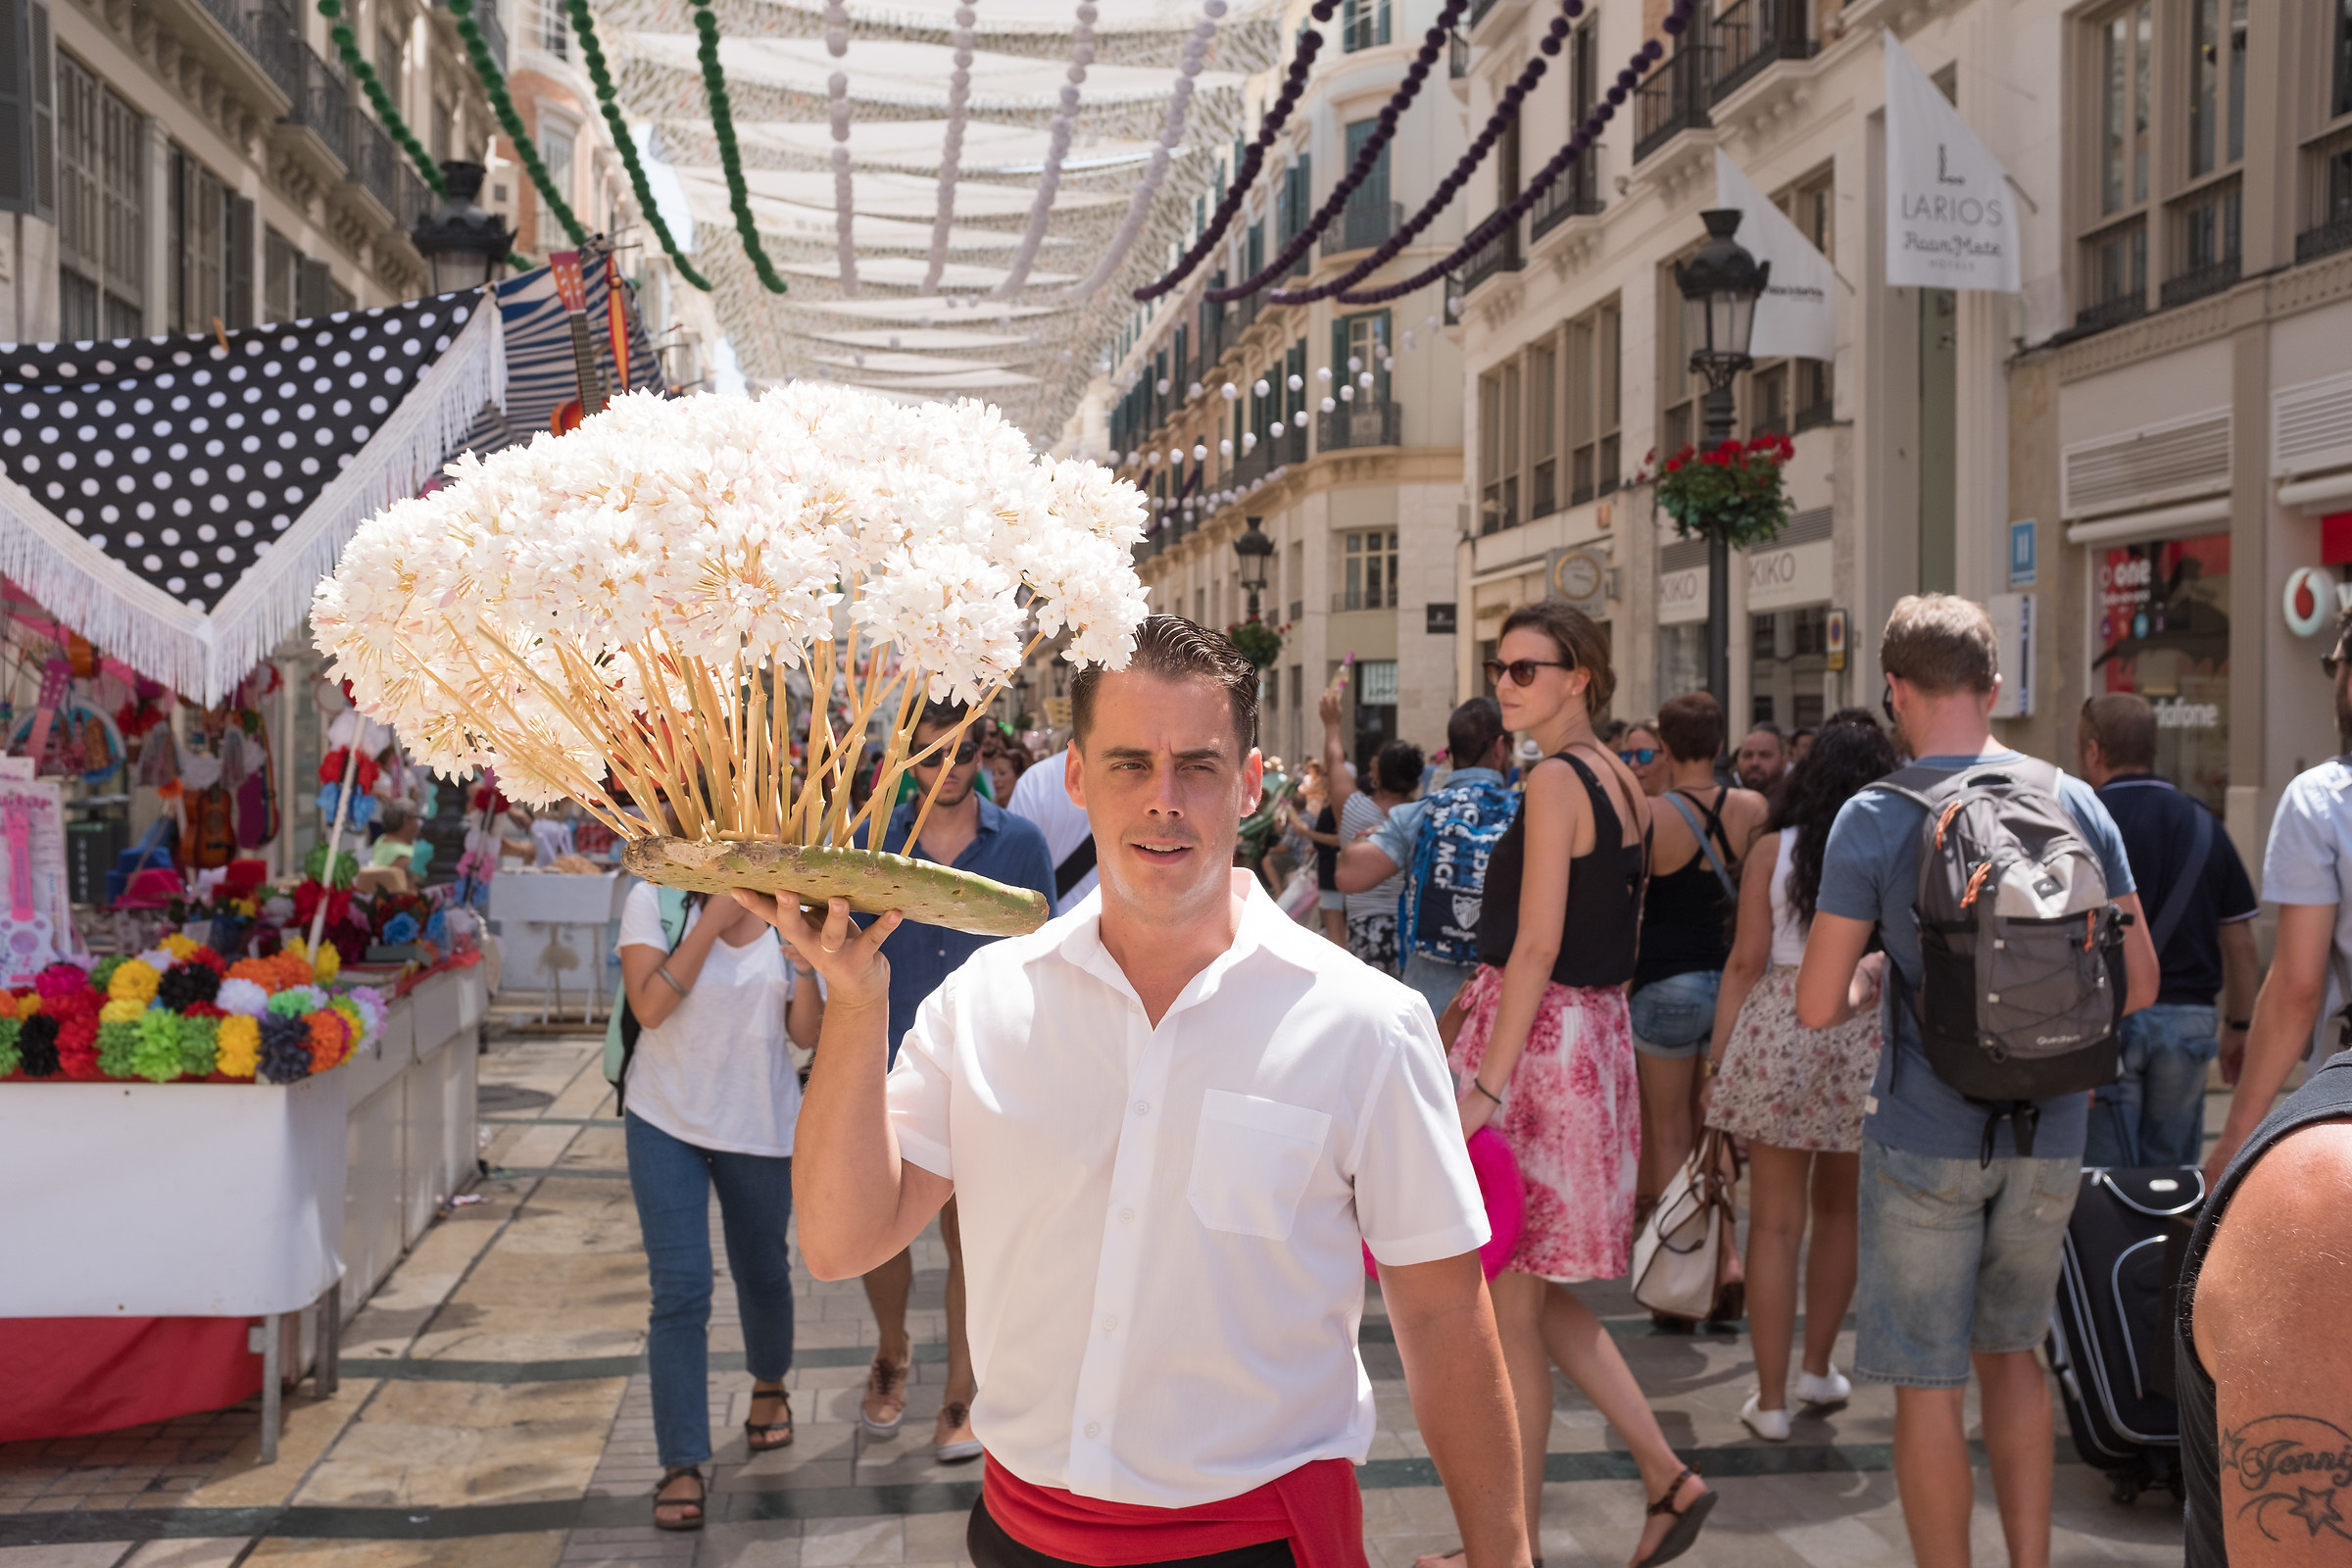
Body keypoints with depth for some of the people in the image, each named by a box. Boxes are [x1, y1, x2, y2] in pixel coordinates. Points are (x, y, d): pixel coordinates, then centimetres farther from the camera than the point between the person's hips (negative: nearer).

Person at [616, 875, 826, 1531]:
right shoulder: (654, 900, -9)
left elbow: (807, 1034, -4)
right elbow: (650, 1007, -21)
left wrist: (803, 954, -19)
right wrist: (712, 922, -24)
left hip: (761, 1124, 2)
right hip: (667, 1119, -2)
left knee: (762, 1274, 18)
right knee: (680, 1291, -8)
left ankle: (769, 1385, 46)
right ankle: (682, 1466, 0)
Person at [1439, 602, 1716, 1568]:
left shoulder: (1555, 780, -14)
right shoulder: (1621, 782, 13)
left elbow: (1537, 947, -20)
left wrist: (1485, 1087, -21)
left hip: (1536, 1042, -9)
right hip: (1597, 1034, 9)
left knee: (1510, 1306, 2)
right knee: (1542, 1295, 19)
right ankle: (1668, 1478, 20)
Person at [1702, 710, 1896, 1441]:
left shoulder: (1773, 850, -1)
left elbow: (1746, 962, -2)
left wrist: (1717, 1058, 3)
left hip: (1778, 1034, -1)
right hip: (1867, 1041, 1)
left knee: (1775, 1222, 4)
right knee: (1839, 1212, 20)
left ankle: (1771, 1399, 9)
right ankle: (1818, 1367, 32)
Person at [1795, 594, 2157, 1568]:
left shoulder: (1876, 818, -11)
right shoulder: (2077, 804, 1)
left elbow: (1816, 1007, -12)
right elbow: (2139, 983, 5)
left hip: (1925, 1136, -4)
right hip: (2050, 1135, 5)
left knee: (1930, 1383, 7)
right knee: (2012, 1351, 22)